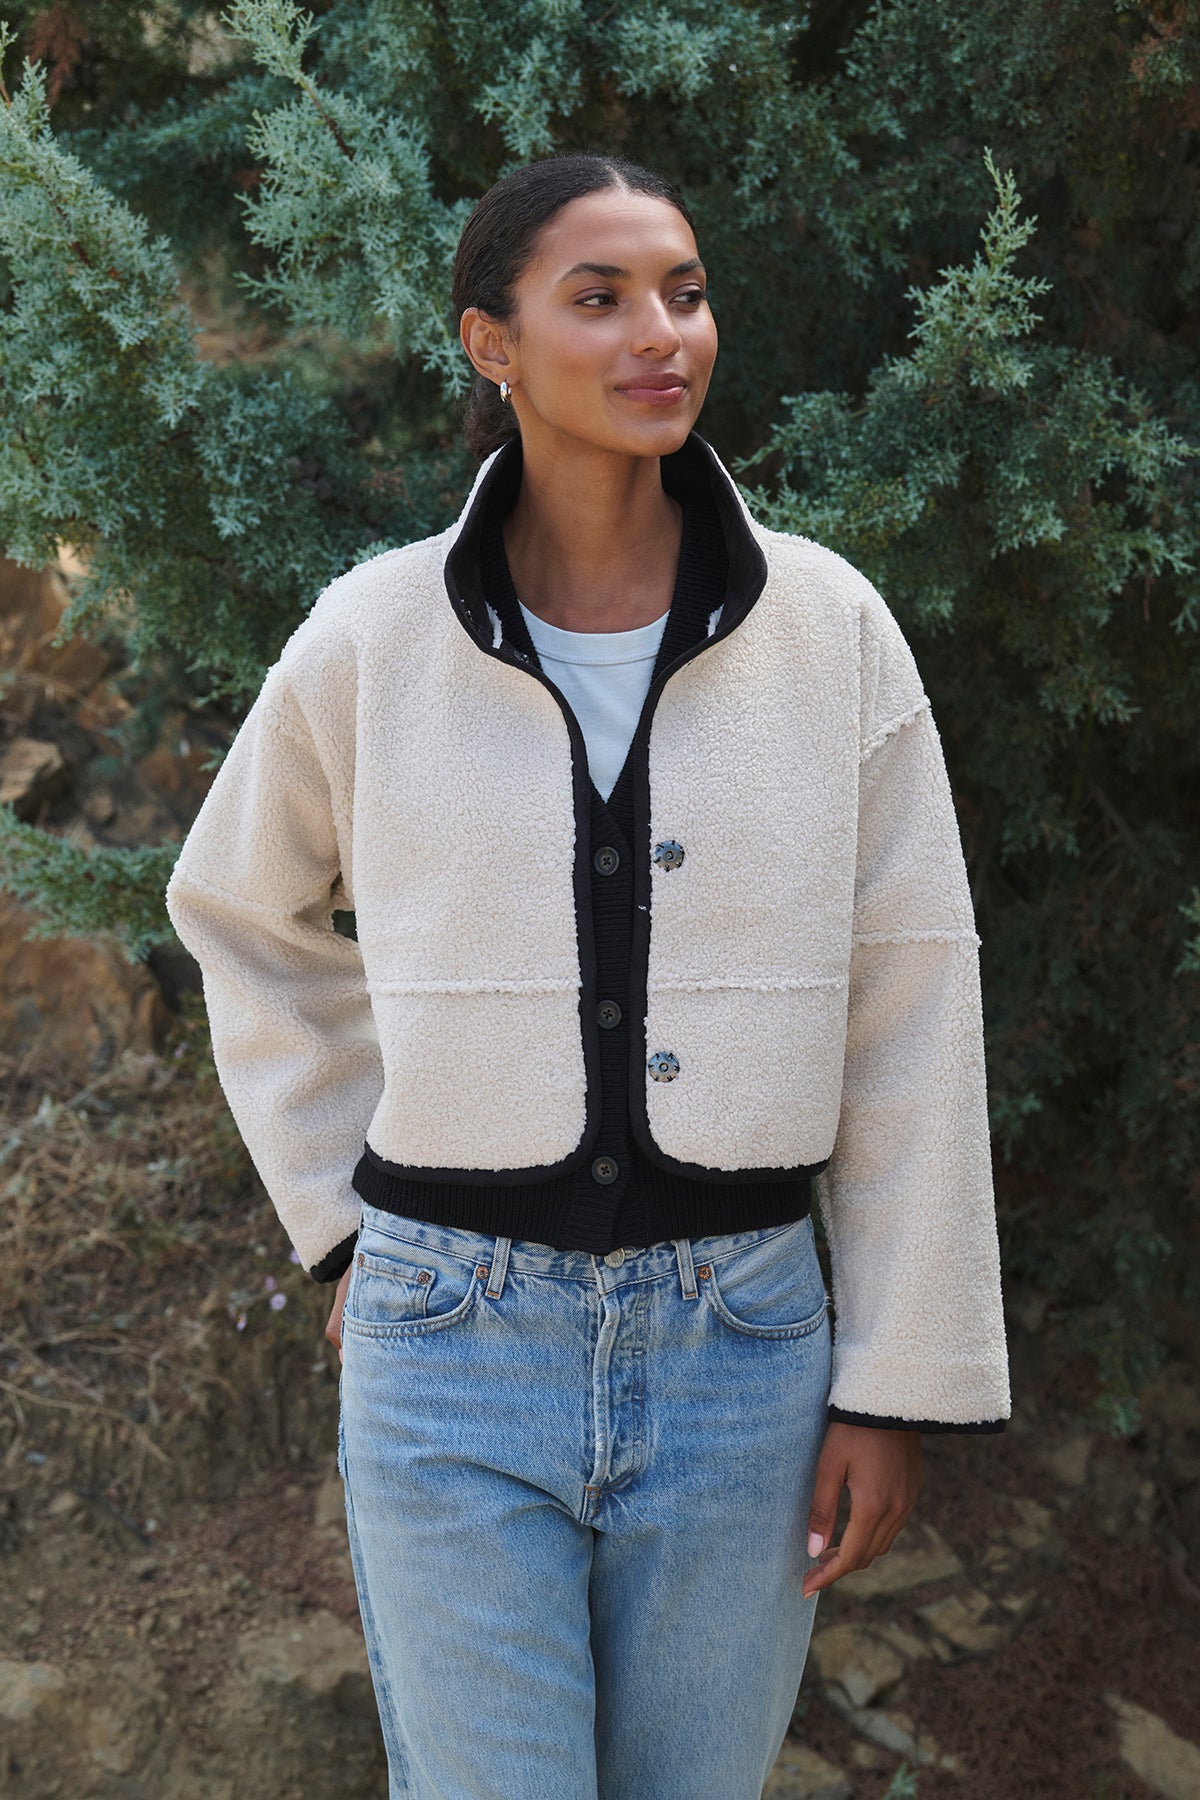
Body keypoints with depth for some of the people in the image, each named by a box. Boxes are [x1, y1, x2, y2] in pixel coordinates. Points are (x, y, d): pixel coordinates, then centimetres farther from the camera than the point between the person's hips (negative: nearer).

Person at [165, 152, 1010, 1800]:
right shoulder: (370, 640, -4)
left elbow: (910, 1020, -1)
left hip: (740, 1343, 1)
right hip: (455, 1345, -1)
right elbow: (248, 920, 14)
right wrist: (346, 1222, 9)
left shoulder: (829, 625, -4)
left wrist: (903, 1381, -1)